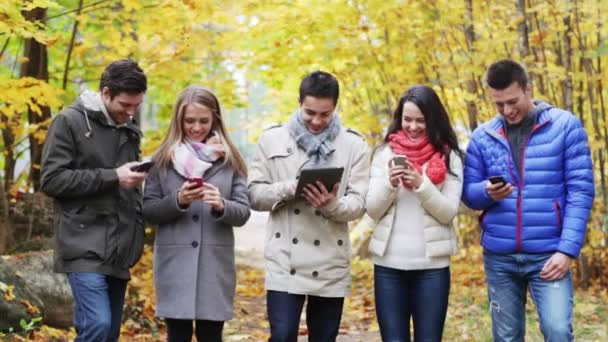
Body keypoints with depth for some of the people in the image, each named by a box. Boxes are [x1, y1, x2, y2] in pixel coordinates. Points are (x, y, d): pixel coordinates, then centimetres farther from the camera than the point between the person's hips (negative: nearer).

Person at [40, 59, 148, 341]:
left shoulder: (129, 130, 17)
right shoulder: (70, 122, -4)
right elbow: (51, 179, -11)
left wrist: (137, 232, 12)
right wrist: (111, 177, -15)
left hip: (118, 250, 7)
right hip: (85, 247, -7)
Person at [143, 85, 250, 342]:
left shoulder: (230, 160, 6)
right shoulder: (163, 159, 4)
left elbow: (243, 212, 1)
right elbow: (148, 211, 2)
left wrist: (221, 206, -19)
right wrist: (177, 201, -16)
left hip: (215, 263, 0)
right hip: (175, 262, 0)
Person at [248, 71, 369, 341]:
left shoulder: (353, 144, 4)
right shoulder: (272, 139, 4)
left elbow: (358, 203, -1)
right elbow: (254, 194, 2)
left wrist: (333, 205, -22)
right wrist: (289, 189, -16)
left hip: (330, 265, 1)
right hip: (285, 262, -1)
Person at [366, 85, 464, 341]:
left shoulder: (449, 157, 2)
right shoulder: (385, 153, 7)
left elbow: (448, 213, -4)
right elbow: (372, 211, 3)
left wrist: (421, 184, -18)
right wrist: (390, 183, -15)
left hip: (432, 264, -1)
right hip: (389, 263, 2)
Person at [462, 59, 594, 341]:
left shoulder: (565, 125, -2)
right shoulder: (482, 136, 6)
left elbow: (580, 191, -5)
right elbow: (468, 193, 8)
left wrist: (568, 249, -13)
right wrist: (487, 192, -16)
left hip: (548, 254, -3)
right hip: (498, 256, 3)